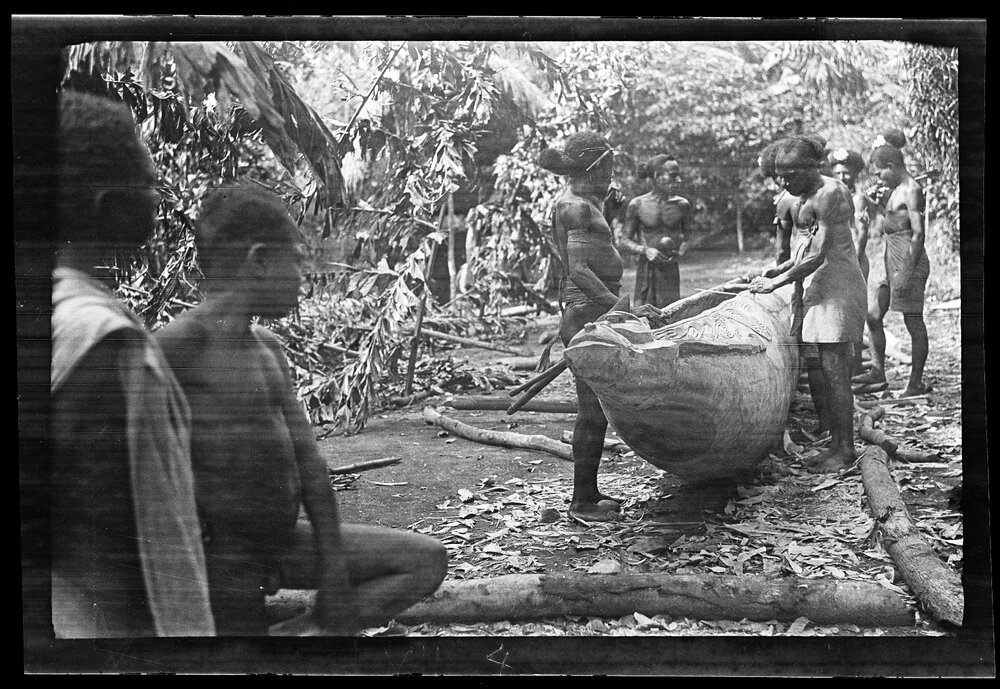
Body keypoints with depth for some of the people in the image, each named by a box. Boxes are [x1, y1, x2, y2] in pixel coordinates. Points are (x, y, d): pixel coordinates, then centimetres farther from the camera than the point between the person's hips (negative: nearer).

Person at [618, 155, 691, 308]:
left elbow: (686, 238, 15)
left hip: (671, 270, 1)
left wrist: (679, 254, -7)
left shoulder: (682, 205, 6)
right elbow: (625, 241, 3)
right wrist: (645, 250, -15)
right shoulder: (637, 205, 0)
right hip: (645, 270, -1)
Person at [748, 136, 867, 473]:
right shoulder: (807, 196, 13)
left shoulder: (830, 194, -16)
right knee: (828, 370, 10)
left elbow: (818, 255, -19)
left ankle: (846, 449, -3)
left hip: (839, 280, -10)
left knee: (834, 369, -8)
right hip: (821, 282, 10)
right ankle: (836, 444, 16)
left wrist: (776, 283, -13)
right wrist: (782, 269, 10)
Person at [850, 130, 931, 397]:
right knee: (873, 315, 9)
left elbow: (918, 234, -20)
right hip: (892, 262, 10)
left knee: (913, 322, -1)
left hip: (909, 263, -10)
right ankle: (877, 371, 17)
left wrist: (907, 274, -22)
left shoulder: (911, 190, -14)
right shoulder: (898, 190, 15)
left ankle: (916, 383, 6)